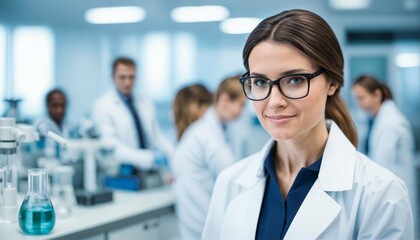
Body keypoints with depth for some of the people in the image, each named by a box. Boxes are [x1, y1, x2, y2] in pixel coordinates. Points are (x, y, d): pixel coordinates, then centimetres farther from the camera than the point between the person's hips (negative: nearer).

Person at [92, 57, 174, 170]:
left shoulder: (146, 104, 16)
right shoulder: (102, 106, -3)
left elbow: (157, 136, 15)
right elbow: (113, 146, -12)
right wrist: (150, 158, -23)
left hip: (151, 169, 5)